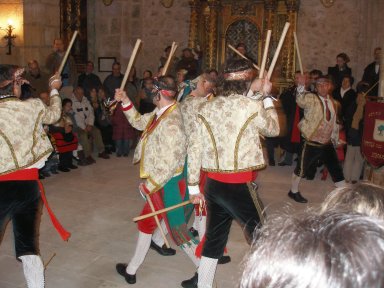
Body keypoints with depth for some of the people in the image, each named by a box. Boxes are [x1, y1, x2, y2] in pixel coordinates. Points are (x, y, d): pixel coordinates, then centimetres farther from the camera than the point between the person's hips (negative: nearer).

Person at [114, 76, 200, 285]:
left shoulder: (171, 123, -28)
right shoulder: (160, 113, 2)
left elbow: (170, 164, -28)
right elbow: (139, 122, 21)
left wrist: (149, 185, -18)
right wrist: (125, 101, 12)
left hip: (169, 185, -10)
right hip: (159, 183, 10)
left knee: (178, 231, 6)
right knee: (145, 222, 21)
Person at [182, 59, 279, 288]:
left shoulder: (207, 107, 5)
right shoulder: (252, 106, -9)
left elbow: (195, 147, 5)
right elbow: (274, 129, 9)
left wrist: (193, 184, 13)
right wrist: (266, 97, 19)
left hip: (213, 183, 6)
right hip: (240, 185, -6)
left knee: (215, 237, 21)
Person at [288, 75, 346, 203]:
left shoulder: (333, 102, 9)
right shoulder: (311, 99, -10)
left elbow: (334, 123, 18)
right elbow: (301, 101, -30)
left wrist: (335, 139, 19)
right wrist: (301, 86, -44)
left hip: (327, 144, 6)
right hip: (311, 144, -5)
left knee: (336, 169, 10)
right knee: (302, 168, 7)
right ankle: (293, 191, 29)